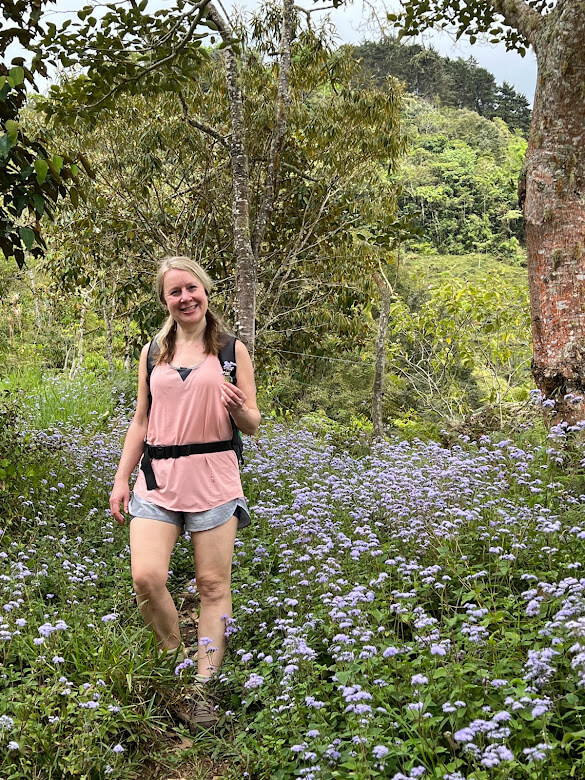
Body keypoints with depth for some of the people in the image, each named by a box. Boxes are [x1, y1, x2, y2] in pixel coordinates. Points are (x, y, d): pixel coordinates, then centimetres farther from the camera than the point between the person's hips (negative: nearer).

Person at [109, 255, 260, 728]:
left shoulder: (232, 350, 4)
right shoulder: (152, 352, 11)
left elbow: (252, 427, 5)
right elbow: (141, 422, 17)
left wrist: (239, 408, -17)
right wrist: (121, 478, 11)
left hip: (214, 481, -2)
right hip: (158, 480, 2)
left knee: (214, 586, 1)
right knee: (146, 577, -11)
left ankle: (204, 686, 15)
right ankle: (173, 659, 15)